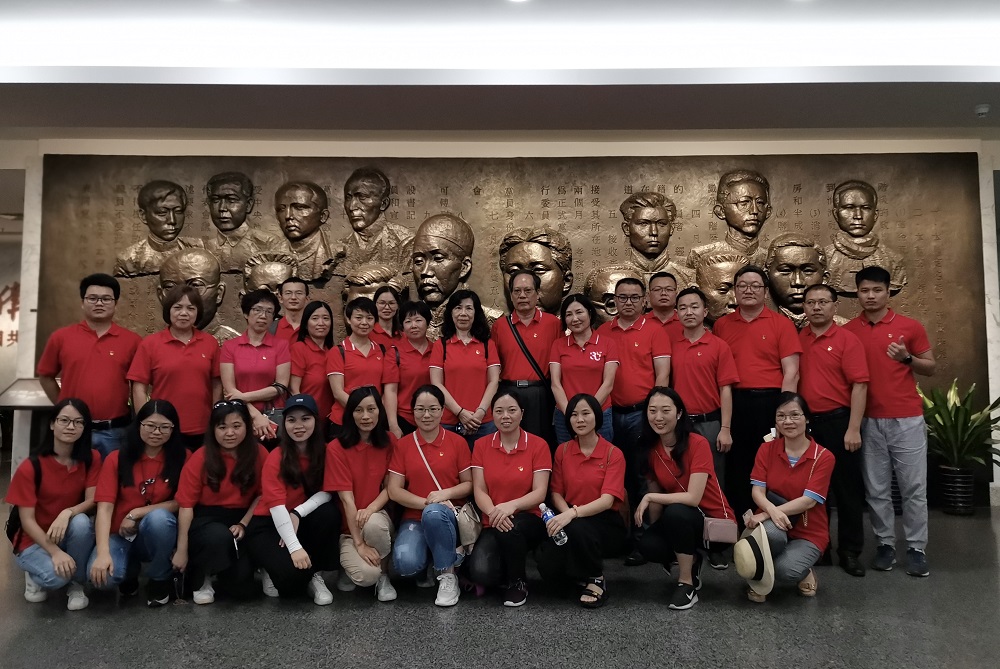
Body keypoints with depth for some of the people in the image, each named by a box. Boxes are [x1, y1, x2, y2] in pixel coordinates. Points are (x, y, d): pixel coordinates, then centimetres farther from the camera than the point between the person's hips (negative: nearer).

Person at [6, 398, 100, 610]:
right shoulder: (30, 467, -17)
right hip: (35, 540, -3)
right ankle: (36, 573, 7)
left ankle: (77, 584, -9)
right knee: (55, 575, -32)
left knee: (81, 522, -33)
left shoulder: (91, 458, -8)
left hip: (70, 532, 3)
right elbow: (27, 520, -17)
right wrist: (55, 552, -28)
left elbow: (92, 500, -12)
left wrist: (67, 513, -33)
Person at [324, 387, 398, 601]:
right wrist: (359, 543, -20)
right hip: (348, 526, -2)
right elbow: (346, 498, -15)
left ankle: (384, 575, -5)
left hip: (380, 515, 2)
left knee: (373, 524, -35)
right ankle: (351, 565, 11)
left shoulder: (389, 442, -1)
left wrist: (371, 509, -22)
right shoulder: (336, 448, -11)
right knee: (366, 575, -28)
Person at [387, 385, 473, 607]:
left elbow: (469, 484, 2)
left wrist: (445, 493, -18)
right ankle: (429, 565, 8)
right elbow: (394, 491, -1)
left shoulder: (457, 442, 2)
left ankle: (447, 573, -13)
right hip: (414, 517, 1)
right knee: (405, 563, -30)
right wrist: (426, 502, -16)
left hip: (448, 515, -1)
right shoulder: (402, 445, 4)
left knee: (434, 513, -38)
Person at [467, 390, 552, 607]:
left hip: (528, 521, -1)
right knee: (480, 572, -27)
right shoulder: (481, 445, 4)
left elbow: (539, 492, -8)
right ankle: (508, 572, 12)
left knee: (509, 527, -37)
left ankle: (518, 582, -6)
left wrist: (511, 505, -27)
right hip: (492, 524, 1)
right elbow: (479, 490, -2)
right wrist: (493, 512, -23)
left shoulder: (538, 445, -2)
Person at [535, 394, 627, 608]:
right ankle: (579, 571, 10)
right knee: (547, 565, -25)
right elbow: (556, 492, 5)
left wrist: (573, 513, -33)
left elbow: (607, 500, -17)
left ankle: (596, 579, -8)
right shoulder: (563, 450, 5)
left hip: (605, 523, -3)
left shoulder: (613, 454, -6)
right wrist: (566, 514, -18)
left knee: (578, 528, -37)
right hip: (570, 524, 3)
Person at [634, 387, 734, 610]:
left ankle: (687, 584, -15)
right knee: (647, 545, -24)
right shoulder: (651, 449, -3)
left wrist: (648, 498, -23)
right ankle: (691, 560, 9)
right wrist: (655, 529, -5)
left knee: (675, 512, -35)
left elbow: (693, 498, -27)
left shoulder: (698, 444, -21)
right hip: (677, 521, 5)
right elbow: (656, 497, 5)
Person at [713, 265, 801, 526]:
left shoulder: (781, 324, 2)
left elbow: (791, 372, -3)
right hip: (733, 403, 3)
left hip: (769, 402, -2)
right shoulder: (721, 325, 9)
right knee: (736, 469, 10)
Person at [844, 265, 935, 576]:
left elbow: (931, 367, 7)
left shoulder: (911, 326, 1)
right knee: (876, 489, 6)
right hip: (869, 421, 1)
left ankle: (916, 549, 13)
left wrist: (907, 358, -13)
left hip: (907, 419, -1)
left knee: (914, 487, 3)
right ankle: (885, 544, 17)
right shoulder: (848, 331, 4)